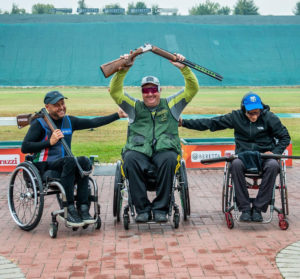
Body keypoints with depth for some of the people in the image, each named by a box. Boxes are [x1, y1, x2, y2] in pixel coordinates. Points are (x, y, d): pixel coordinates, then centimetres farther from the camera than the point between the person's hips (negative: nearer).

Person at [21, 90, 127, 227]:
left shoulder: (69, 121, 15)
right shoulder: (39, 123, -1)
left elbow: (93, 123, 13)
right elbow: (25, 147, -9)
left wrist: (117, 115, 9)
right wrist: (50, 142, -16)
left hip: (64, 168, 5)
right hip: (45, 168, -5)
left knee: (84, 160, -26)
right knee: (70, 160, -34)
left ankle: (83, 208, -28)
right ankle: (70, 209, -32)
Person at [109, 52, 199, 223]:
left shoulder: (171, 105, 21)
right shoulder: (135, 107, 22)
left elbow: (193, 89, 13)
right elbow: (115, 92, 10)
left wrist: (184, 68, 0)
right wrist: (123, 69, -2)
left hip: (164, 150, 0)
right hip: (138, 150, 1)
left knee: (169, 159, -36)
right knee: (130, 159, -35)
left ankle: (161, 209, -26)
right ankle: (142, 209, -27)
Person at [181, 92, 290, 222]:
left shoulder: (269, 117, 0)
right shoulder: (236, 117, 3)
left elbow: (285, 137, 8)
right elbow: (211, 123, 4)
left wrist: (274, 152, -9)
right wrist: (184, 123, 1)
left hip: (264, 155, -1)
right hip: (243, 156, 1)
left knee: (273, 165, -35)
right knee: (236, 164, -35)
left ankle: (258, 209, -26)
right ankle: (245, 209, -27)